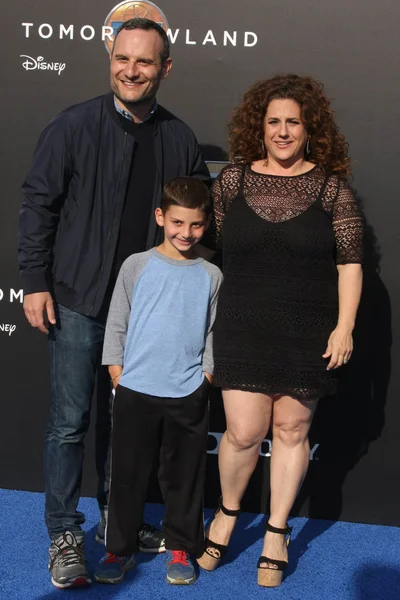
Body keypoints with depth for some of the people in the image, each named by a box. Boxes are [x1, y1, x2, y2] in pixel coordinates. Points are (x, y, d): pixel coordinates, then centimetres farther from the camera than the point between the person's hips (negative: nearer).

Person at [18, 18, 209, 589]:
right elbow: (38, 205, -4)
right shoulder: (74, 126, -6)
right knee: (71, 422, 2)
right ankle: (64, 534, 18)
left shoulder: (180, 139, 4)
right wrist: (35, 282, -8)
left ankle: (116, 516, 32)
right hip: (79, 300, -3)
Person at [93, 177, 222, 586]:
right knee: (127, 473, 6)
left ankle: (180, 549, 24)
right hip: (135, 391, 0)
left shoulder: (211, 276, 5)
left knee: (184, 476, 9)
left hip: (188, 396, 1)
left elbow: (213, 334, 9)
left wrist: (206, 375, -1)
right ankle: (120, 549, 20)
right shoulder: (136, 266, 2)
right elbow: (116, 325, 4)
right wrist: (117, 374, -2)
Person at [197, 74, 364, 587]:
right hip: (244, 329, 0)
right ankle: (228, 513, 27)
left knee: (291, 430, 7)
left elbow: (350, 260, -1)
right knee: (244, 431, -3)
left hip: (307, 333, 0)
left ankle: (277, 532, 26)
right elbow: (212, 246, 8)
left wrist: (344, 327, -7)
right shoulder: (233, 179, 2)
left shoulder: (330, 186, -1)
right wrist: (213, 313, 8)